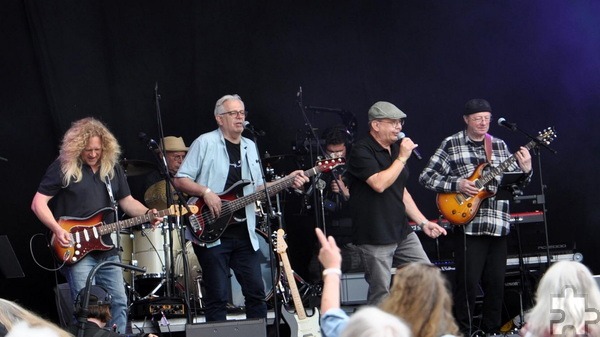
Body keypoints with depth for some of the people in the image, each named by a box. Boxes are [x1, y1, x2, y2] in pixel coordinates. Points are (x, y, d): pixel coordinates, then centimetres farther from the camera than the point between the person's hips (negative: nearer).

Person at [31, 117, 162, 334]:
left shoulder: (112, 168, 10)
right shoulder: (63, 167, -7)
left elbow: (127, 201, 15)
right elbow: (38, 203, -7)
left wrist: (147, 214, -6)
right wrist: (57, 230, -20)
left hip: (106, 250, 6)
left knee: (119, 303, 6)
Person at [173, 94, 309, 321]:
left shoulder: (250, 147, 16)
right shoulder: (205, 143, -4)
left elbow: (257, 188, 19)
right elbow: (180, 180, -6)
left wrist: (288, 181, 6)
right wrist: (206, 192, -20)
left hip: (244, 232, 6)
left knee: (256, 291, 5)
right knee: (218, 296, -4)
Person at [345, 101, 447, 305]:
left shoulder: (395, 149, 16)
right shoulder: (361, 151, -11)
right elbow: (379, 184, -25)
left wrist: (423, 222, 16)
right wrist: (402, 158, -17)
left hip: (402, 233, 8)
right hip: (375, 239, -8)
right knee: (381, 296, -4)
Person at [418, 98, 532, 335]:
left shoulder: (499, 145, 13)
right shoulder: (451, 144, 0)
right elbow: (426, 177, -2)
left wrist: (525, 170, -6)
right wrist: (456, 185, -13)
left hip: (498, 225, 5)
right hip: (468, 223, -4)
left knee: (496, 282, 8)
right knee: (468, 281, -5)